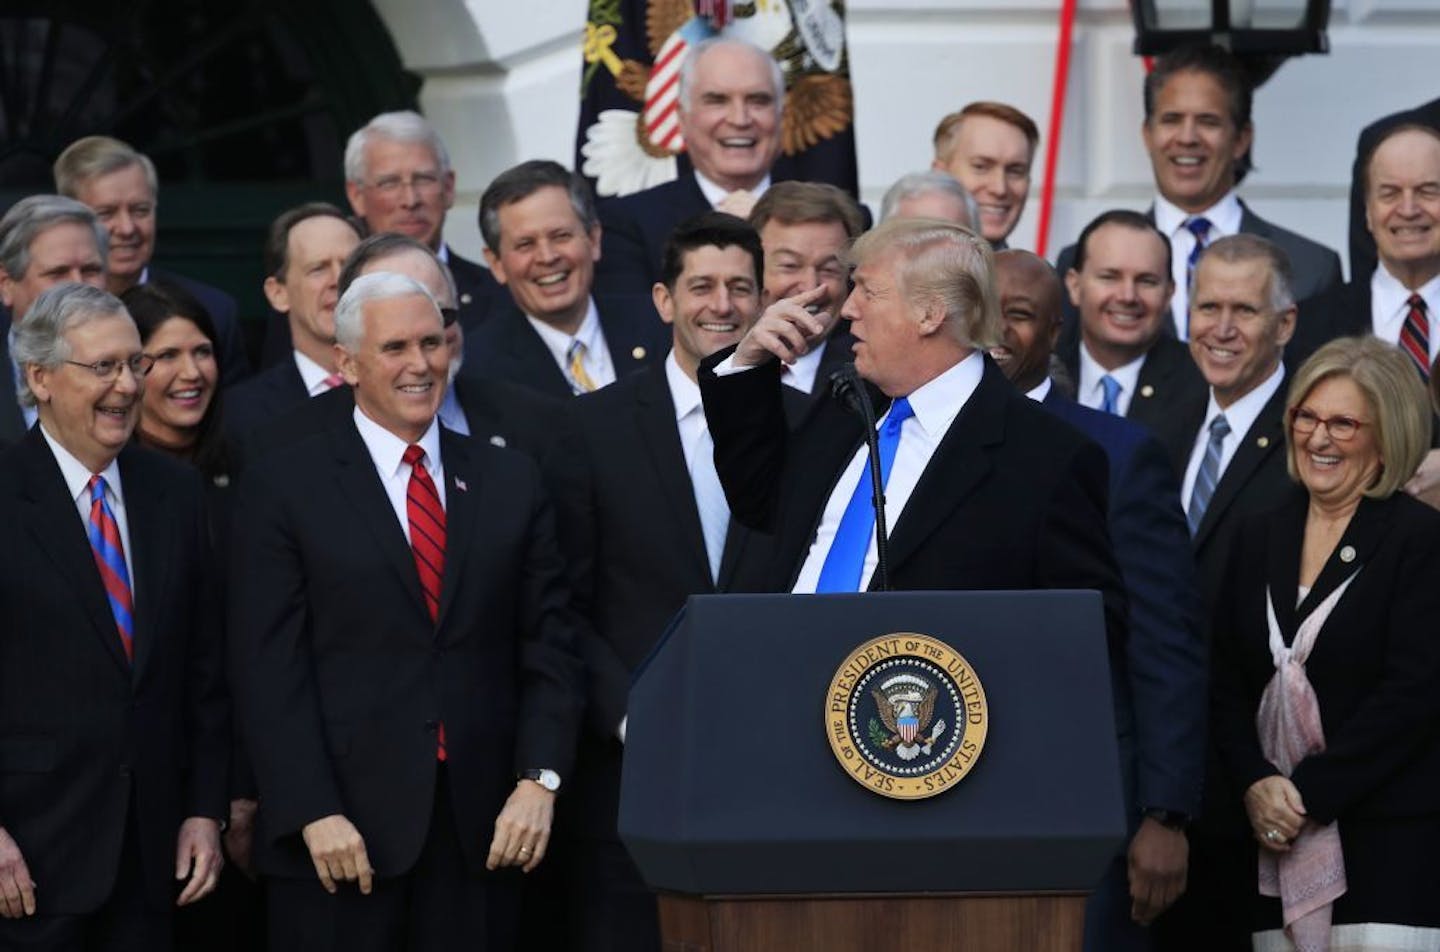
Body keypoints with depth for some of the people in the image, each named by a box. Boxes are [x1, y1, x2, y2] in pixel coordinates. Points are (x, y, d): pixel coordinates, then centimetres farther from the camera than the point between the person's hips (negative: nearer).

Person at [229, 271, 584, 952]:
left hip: (483, 834, 3)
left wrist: (538, 782, -4)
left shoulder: (509, 482, 13)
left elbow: (549, 648, 10)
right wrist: (315, 815, -12)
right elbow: (269, 671, -4)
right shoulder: (283, 488, 2)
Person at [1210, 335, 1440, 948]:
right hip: (1276, 839, 5)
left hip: (1388, 838, -5)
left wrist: (1308, 794, -12)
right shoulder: (1261, 539, 15)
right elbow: (1229, 686, 12)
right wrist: (1256, 787, -5)